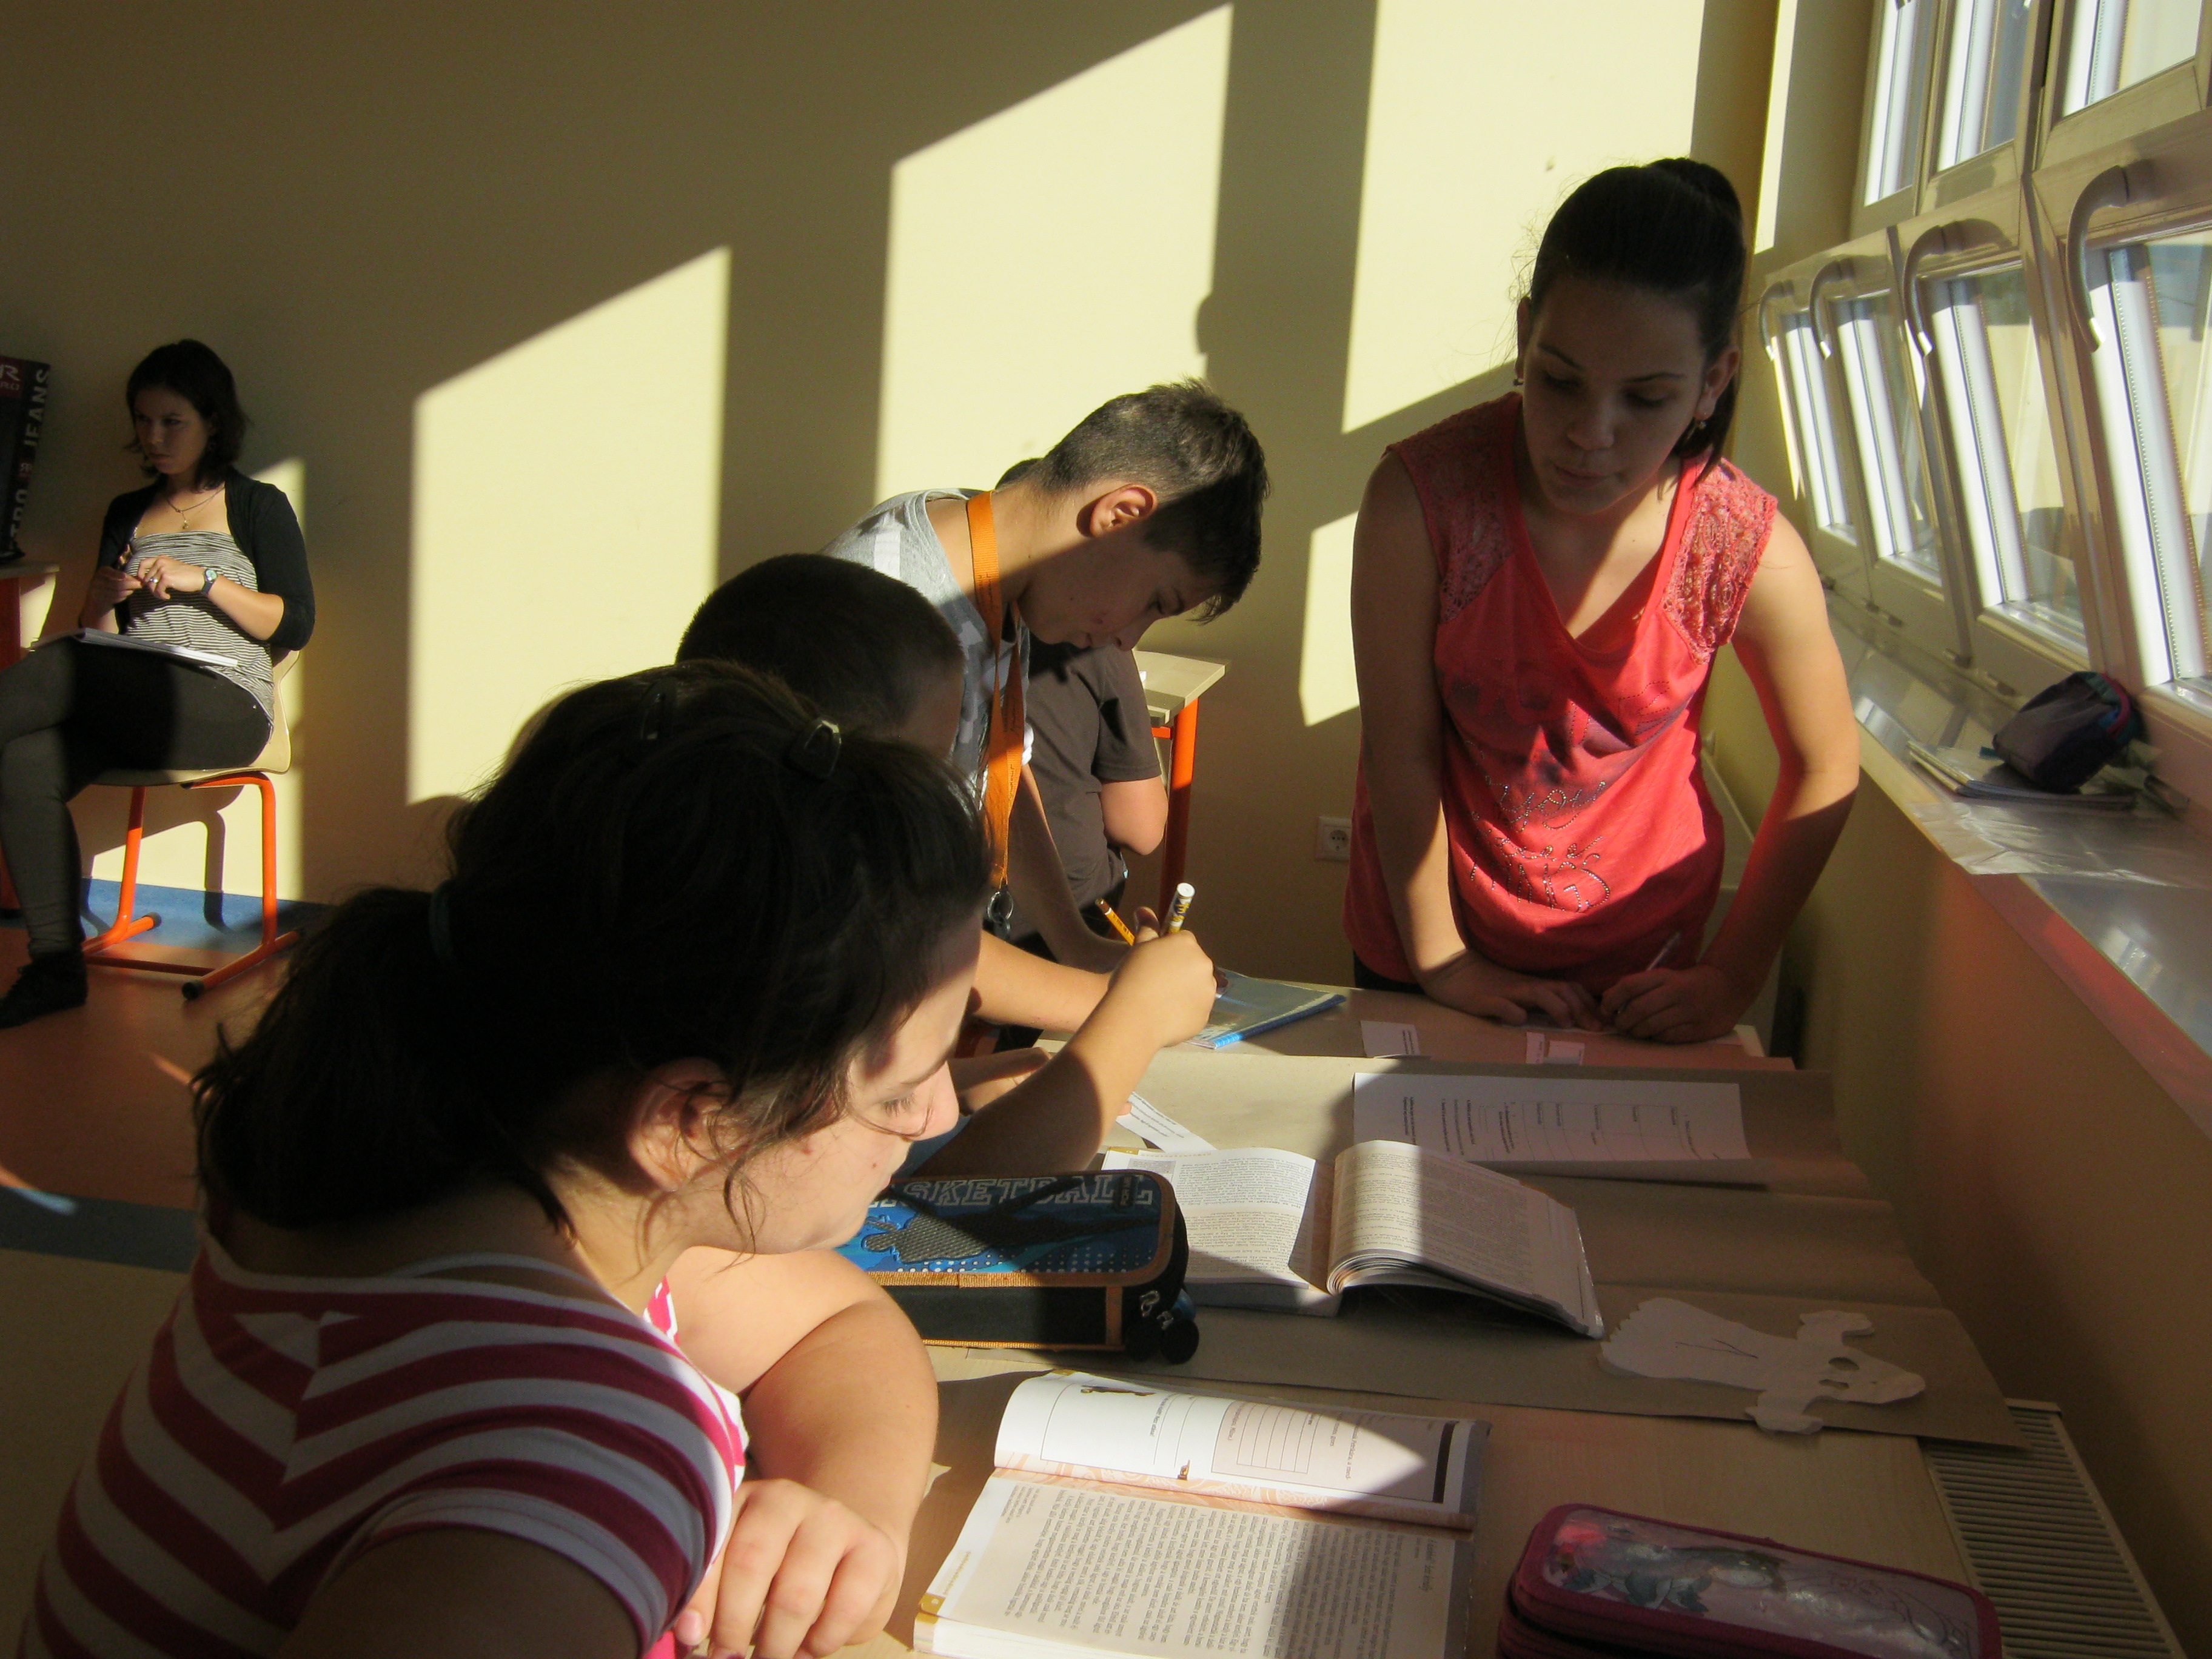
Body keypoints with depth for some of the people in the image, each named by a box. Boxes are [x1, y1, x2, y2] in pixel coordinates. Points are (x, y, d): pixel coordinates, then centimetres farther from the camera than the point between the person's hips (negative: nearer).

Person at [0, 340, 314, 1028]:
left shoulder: (258, 507, 10)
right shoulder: (128, 513, 25)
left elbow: (294, 625, 0)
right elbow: (98, 635, 20)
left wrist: (203, 579, -11)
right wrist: (103, 599, -3)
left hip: (222, 706, -5)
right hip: (125, 707, 5)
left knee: (61, 664, -31)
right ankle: (55, 966, -25)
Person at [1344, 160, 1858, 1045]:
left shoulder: (1753, 554, -24)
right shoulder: (1420, 497, -27)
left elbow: (1825, 768, -8)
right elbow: (1400, 750, -18)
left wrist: (1730, 978, -8)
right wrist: (1441, 963, -13)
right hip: (1431, 932, 0)